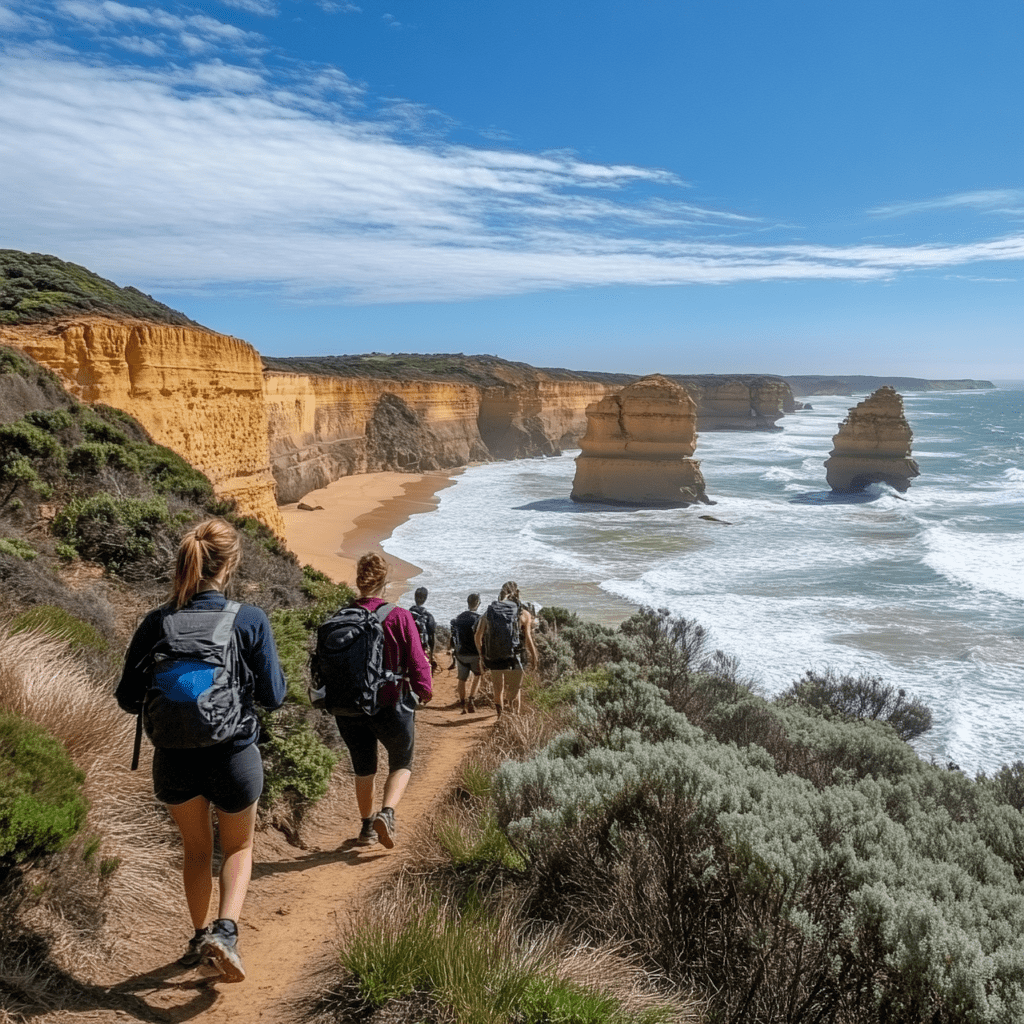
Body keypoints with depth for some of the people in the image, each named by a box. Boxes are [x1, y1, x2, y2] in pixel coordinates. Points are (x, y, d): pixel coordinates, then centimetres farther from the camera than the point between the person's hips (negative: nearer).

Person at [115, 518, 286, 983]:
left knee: (196, 849, 27)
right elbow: (272, 696, -10)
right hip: (233, 757, -2)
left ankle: (200, 938, 39)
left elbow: (128, 698, -3)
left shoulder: (156, 623, -9)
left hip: (174, 760, 3)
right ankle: (225, 930, 3)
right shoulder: (250, 621, -16)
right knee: (238, 848, 23)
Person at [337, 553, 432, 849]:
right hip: (391, 704, -3)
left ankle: (367, 828, 29)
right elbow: (417, 661, -11)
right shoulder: (399, 617, -13)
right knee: (401, 765, 16)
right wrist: (424, 690, 7)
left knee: (363, 769, 20)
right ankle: (387, 813, -5)